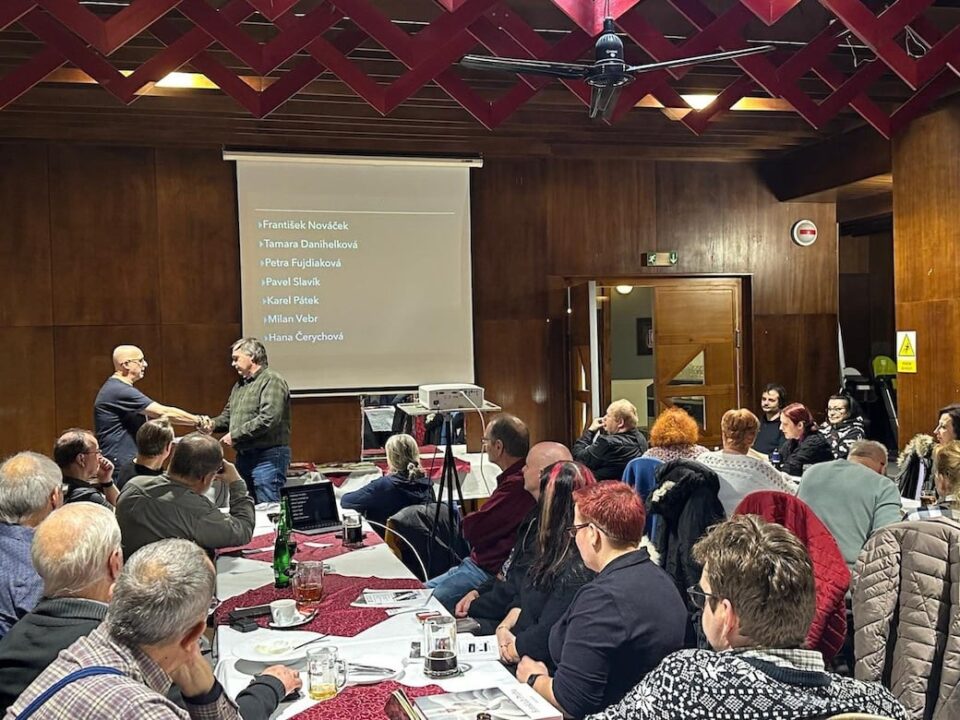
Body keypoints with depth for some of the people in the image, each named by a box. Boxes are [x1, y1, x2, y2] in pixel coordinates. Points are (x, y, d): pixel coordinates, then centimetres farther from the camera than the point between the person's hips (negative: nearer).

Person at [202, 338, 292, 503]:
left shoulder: (271, 380, -11)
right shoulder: (240, 384, 19)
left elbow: (268, 419, -22)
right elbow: (228, 415, 23)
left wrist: (235, 435, -15)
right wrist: (213, 424, 0)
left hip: (267, 458, -9)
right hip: (243, 456, 9)